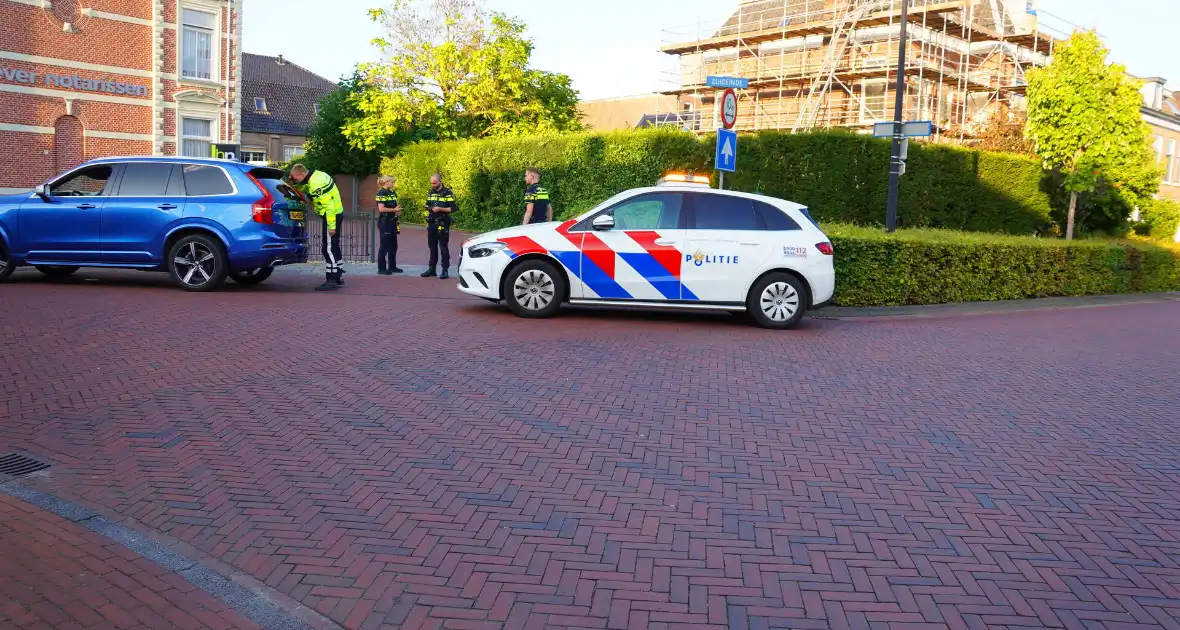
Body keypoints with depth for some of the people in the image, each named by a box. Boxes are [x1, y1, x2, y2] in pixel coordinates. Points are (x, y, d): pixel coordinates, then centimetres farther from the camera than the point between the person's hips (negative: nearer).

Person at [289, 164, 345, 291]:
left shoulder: (316, 184, -23)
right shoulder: (315, 175, 7)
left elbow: (328, 205, -25)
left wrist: (331, 226, -24)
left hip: (331, 216, -10)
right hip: (336, 213, 10)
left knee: (329, 248, -9)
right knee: (334, 247, 17)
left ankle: (331, 280, -8)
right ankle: (338, 277, 25)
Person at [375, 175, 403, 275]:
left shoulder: (392, 193, 14)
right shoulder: (381, 193, -11)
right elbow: (381, 209, -19)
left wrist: (398, 211, 4)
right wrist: (394, 210, -13)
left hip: (392, 221, 8)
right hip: (384, 222, -8)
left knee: (393, 245, 12)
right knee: (384, 246, -5)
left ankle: (392, 266, 21)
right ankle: (381, 268, 2)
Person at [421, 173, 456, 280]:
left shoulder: (447, 193, -6)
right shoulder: (431, 192, 13)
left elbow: (452, 209, -10)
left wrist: (440, 209, -21)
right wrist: (428, 208, 2)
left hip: (442, 224, -6)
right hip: (432, 223, 6)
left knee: (443, 247, -5)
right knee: (432, 247, 10)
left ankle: (445, 270, -2)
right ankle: (432, 269, 17)